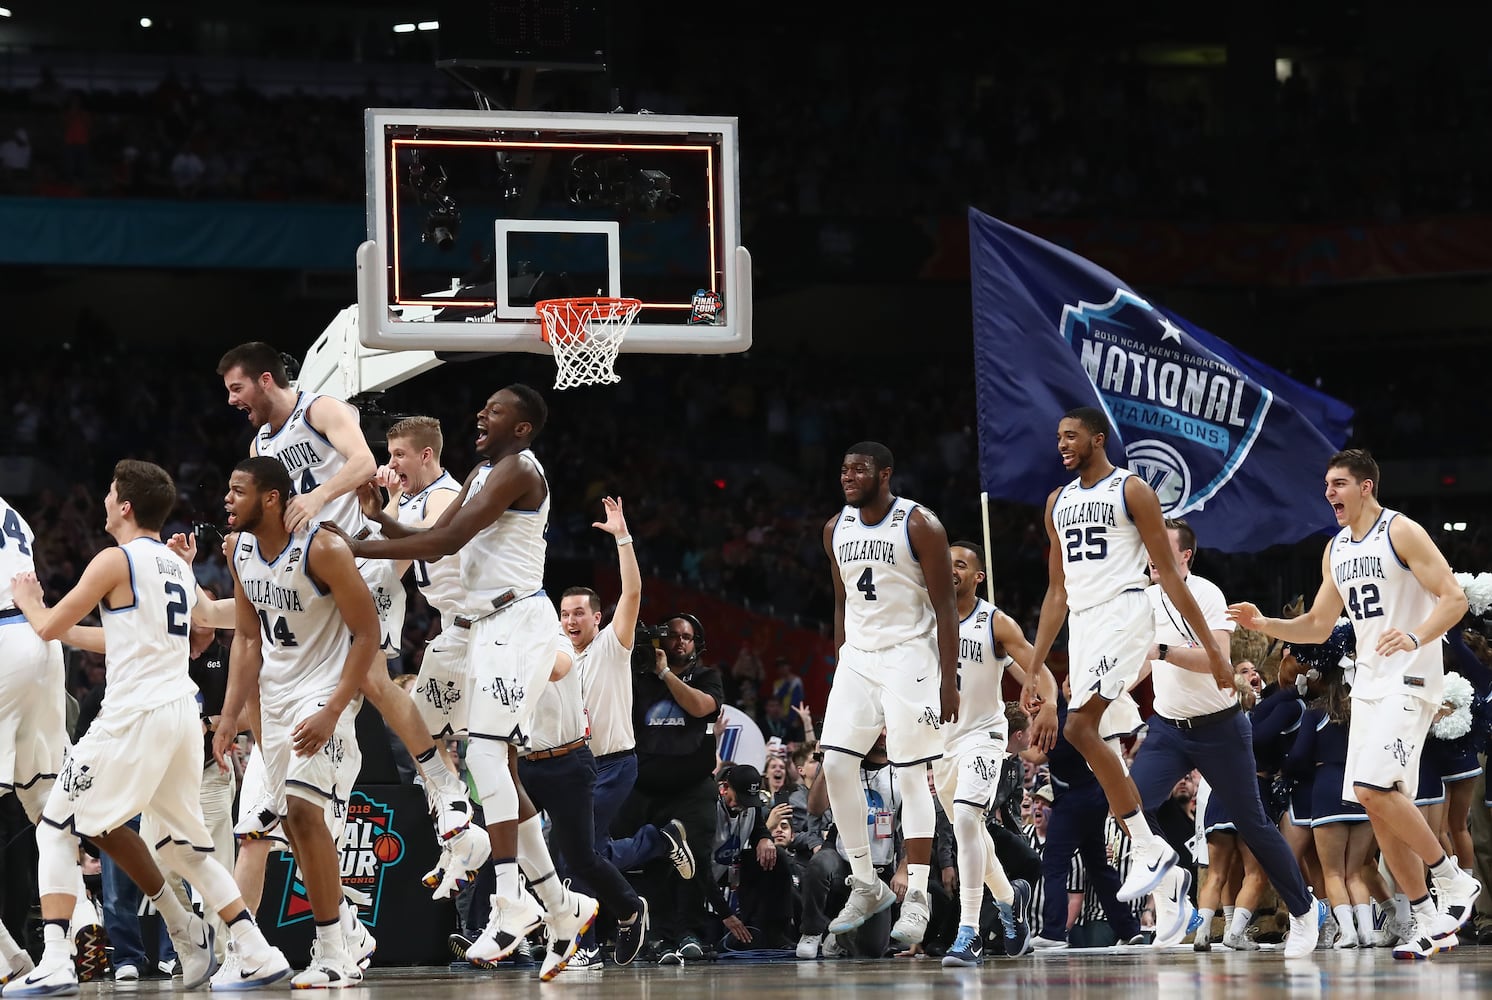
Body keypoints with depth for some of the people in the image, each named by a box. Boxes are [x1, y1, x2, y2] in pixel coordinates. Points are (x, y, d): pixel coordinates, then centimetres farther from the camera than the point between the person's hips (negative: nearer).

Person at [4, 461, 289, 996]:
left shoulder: (115, 560, -7)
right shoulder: (179, 566, 17)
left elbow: (50, 627, -3)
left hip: (134, 713, -7)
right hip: (183, 712, 7)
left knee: (57, 828, -1)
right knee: (185, 843, 18)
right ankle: (260, 956, 10)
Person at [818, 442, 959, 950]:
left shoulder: (920, 525, -10)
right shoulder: (836, 530, 8)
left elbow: (945, 607, -10)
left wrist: (949, 683, -15)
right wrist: (841, 673, 14)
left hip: (909, 656, -6)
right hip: (857, 657, 6)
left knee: (911, 772, -8)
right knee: (835, 763, -5)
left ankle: (917, 897, -3)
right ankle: (866, 885, 6)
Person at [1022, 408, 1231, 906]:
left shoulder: (1132, 490, -3)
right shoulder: (1058, 502, 17)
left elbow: (1169, 574, -6)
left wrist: (1212, 648, -9)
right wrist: (1033, 670, 16)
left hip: (1124, 615, -8)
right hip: (1082, 625, 8)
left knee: (1079, 728, -21)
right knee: (1094, 737, 4)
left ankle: (1146, 847, -17)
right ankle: (1152, 849, 14)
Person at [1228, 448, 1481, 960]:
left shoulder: (1401, 532, -9)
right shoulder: (1336, 549, 14)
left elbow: (1454, 598, -16)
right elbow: (1318, 626, 22)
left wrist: (1416, 637, -33)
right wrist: (1264, 625, 6)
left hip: (1410, 681, -8)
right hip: (1368, 684, 8)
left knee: (1375, 789, -22)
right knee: (1380, 807, 4)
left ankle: (1453, 880, -8)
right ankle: (1428, 922, 10)